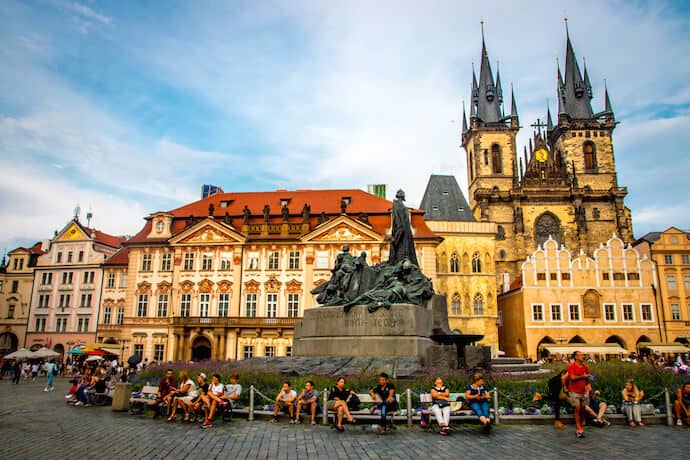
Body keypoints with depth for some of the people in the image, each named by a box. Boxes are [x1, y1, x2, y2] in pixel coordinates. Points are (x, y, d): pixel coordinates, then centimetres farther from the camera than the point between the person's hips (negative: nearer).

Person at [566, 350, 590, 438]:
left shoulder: (585, 367, 10)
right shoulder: (572, 366, -8)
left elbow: (587, 379, 17)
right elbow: (572, 377, -17)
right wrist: (583, 376, -9)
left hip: (583, 392, 6)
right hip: (574, 391, -6)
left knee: (582, 410, 7)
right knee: (577, 409, -9)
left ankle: (581, 427, 19)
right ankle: (579, 429, -5)